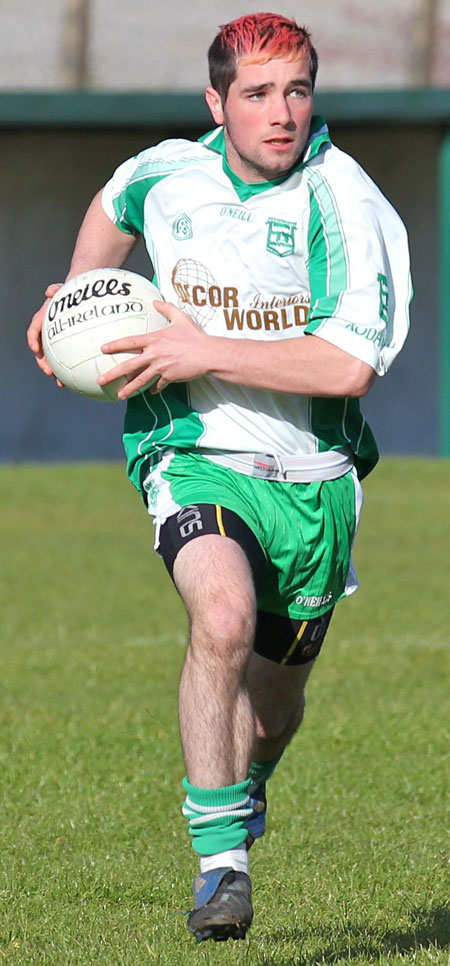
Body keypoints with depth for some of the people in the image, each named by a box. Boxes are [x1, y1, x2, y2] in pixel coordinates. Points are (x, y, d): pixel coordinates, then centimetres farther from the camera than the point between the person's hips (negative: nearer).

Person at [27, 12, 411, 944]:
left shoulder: (345, 204, -16)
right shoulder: (167, 176, -2)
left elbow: (350, 365, -24)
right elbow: (113, 207, 25)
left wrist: (205, 350, -22)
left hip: (314, 473, 0)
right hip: (196, 453, 0)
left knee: (275, 687, 15)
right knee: (224, 618, -30)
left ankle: (242, 789, 51)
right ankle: (220, 861, -25)